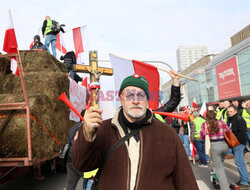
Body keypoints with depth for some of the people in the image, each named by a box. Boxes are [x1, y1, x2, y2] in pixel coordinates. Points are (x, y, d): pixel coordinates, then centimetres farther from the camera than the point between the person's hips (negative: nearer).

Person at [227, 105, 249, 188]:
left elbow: (242, 132, -20)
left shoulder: (239, 119, -14)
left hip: (239, 143, -9)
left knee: (238, 161, -8)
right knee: (240, 161, 15)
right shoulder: (229, 119, 13)